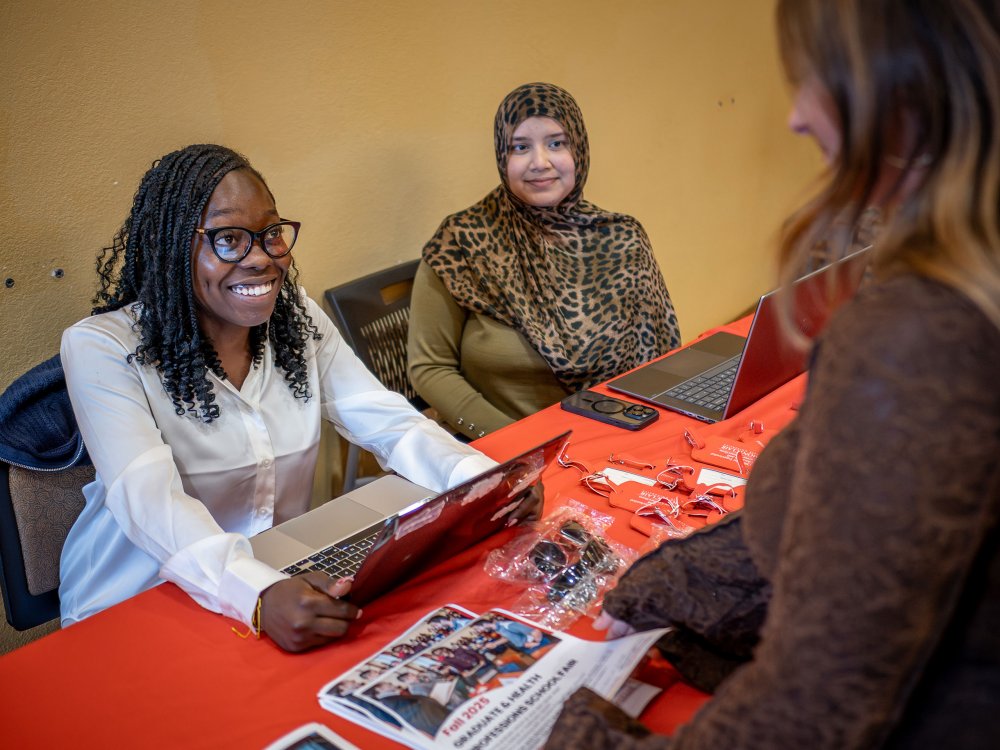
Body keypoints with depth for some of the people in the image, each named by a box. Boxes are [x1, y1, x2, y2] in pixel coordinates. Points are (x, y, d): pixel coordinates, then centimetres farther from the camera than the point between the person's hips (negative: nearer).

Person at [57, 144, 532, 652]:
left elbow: (389, 423, -3)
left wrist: (486, 481, -23)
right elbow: (149, 502, -27)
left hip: (286, 587, 5)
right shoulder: (102, 349, -15)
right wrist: (258, 596, -44)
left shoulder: (298, 319, 2)